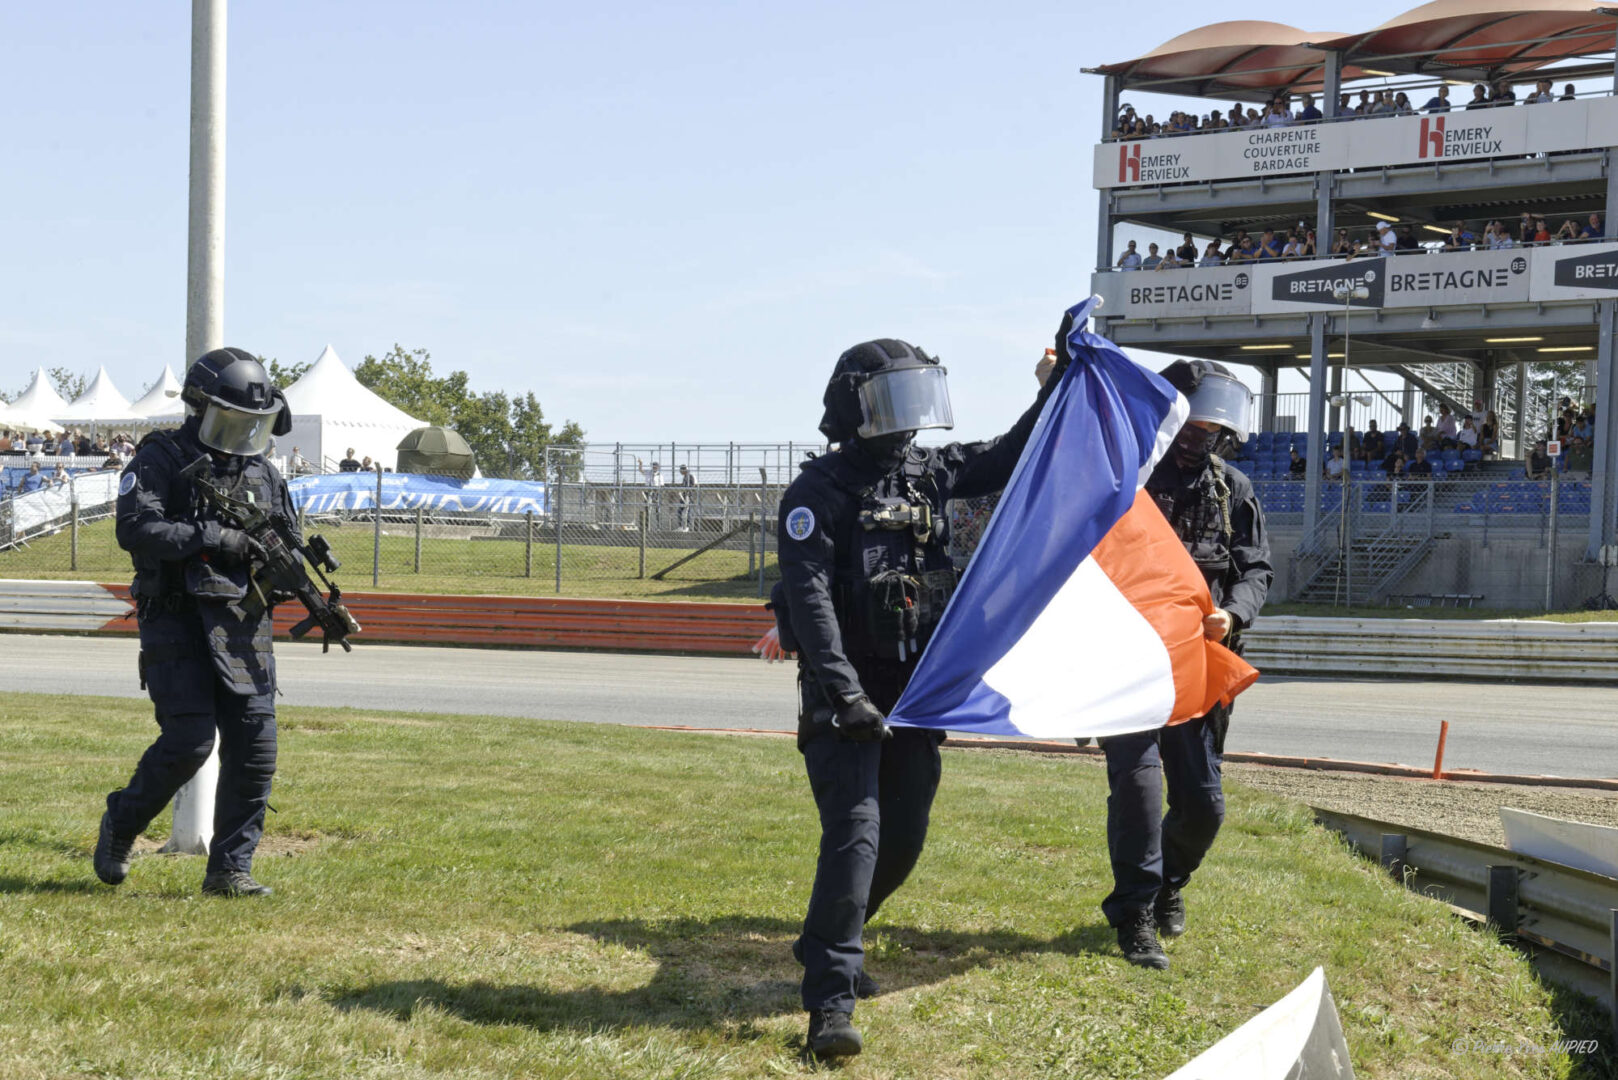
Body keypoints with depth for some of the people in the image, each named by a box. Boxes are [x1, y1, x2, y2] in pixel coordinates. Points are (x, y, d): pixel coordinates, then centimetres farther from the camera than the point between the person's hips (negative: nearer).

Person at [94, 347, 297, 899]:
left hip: (244, 626, 5)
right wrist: (212, 538, -23)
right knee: (189, 740, -11)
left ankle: (229, 870, 6)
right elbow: (135, 528, -16)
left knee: (255, 744, -3)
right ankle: (119, 826, 16)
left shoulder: (264, 474, 14)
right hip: (177, 620, -5)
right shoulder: (161, 459, -2)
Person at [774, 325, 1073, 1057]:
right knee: (856, 835, -15)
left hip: (914, 694, 7)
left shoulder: (929, 473, 9)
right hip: (845, 697, -7)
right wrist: (843, 692, -28)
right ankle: (831, 1003, -11)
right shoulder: (818, 492, -12)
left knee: (903, 839, 12)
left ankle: (830, 944, 36)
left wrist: (1062, 377, 17)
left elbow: (1007, 457, 22)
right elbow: (810, 599, -20)